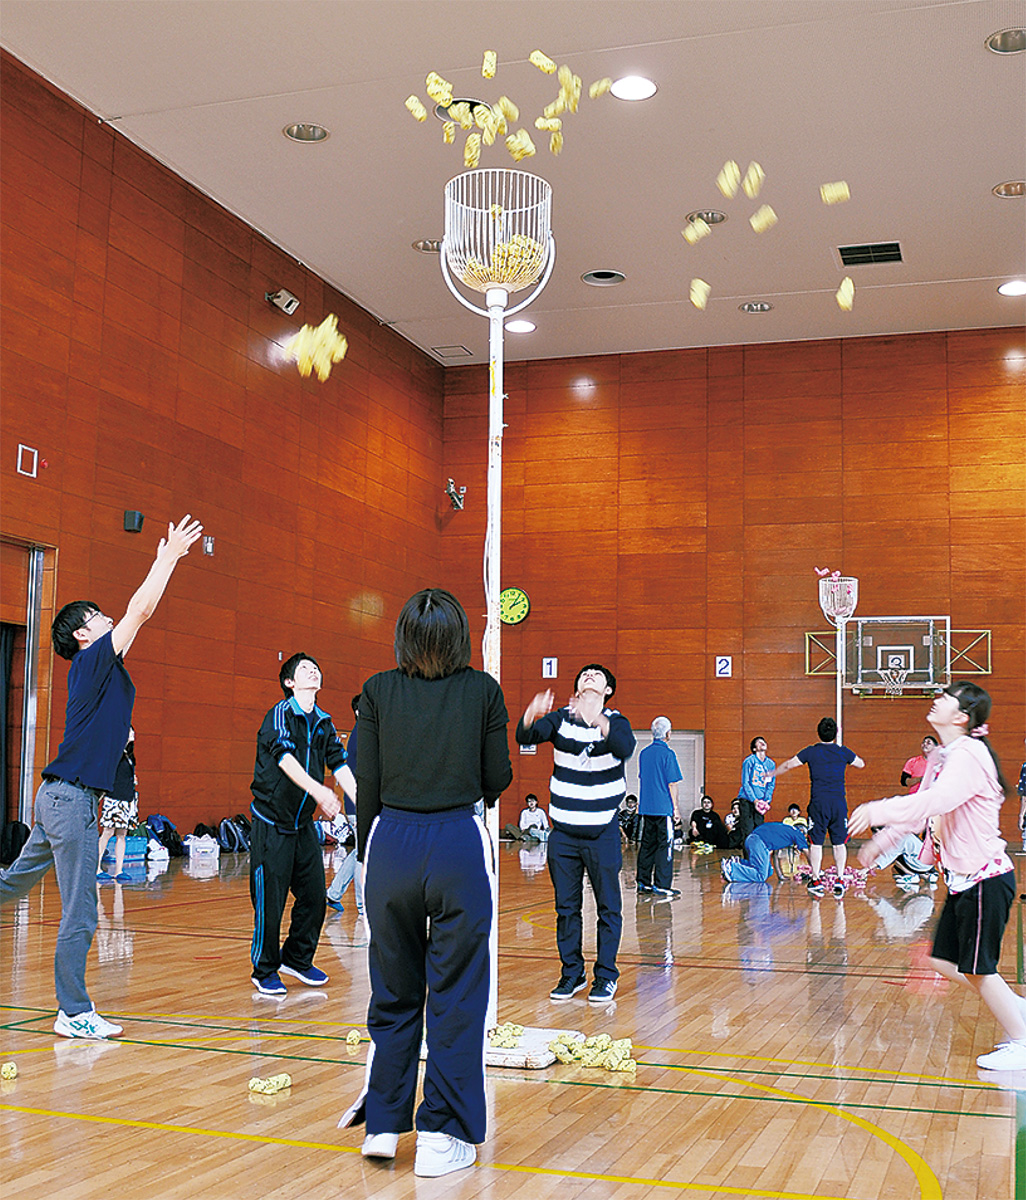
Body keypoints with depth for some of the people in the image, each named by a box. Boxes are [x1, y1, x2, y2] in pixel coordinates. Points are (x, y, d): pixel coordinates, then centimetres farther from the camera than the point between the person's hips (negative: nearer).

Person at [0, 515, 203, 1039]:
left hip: (60, 795, 10)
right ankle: (74, 1013, 5)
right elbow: (140, 609, -14)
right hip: (72, 798, -10)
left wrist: (167, 558, 22)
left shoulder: (104, 668, 15)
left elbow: (140, 612, 22)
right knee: (80, 914, -3)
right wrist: (170, 556, -7)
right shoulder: (93, 662, -9)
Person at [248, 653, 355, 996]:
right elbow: (285, 758, -26)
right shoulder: (280, 714, -12)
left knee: (314, 896, 7)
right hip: (271, 822, -6)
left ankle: (298, 959, 27)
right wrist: (319, 791, -39)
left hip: (303, 823, 6)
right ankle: (265, 971, 14)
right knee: (270, 901, -2)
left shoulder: (323, 723, 9)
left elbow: (340, 764, 5)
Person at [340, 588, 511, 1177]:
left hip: (391, 842, 2)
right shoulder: (483, 690, 1)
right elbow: (498, 778, 3)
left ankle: (383, 1123, 22)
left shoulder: (378, 692, 3)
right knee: (456, 995, 7)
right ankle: (442, 1135, 10)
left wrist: (366, 855, 14)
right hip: (460, 843, -2)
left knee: (394, 992, 16)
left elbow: (367, 785, 3)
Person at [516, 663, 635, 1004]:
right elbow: (524, 737, -14)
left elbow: (625, 748, -27)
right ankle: (572, 972, 22)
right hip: (563, 831, 2)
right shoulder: (561, 718, 1)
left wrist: (598, 720, -44)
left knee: (608, 906, 4)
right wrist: (531, 715, -37)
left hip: (602, 832, -2)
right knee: (566, 906, 9)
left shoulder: (615, 722, -5)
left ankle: (606, 975, 16)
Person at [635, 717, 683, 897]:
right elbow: (672, 783, -11)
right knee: (665, 845, -2)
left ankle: (643, 882, 16)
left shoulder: (644, 753, 9)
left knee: (647, 843, 12)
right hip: (664, 808, -7)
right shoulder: (667, 754, -11)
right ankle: (662, 885, -4)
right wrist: (676, 807, -5)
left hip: (646, 806, 7)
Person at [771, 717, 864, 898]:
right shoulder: (844, 752, 4)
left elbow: (788, 765, 7)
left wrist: (771, 775, 22)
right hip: (839, 803, 1)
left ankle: (816, 881, 7)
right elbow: (861, 764, 22)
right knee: (839, 843, 9)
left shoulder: (811, 752, 0)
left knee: (816, 843, 5)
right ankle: (840, 880, 4)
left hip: (818, 803, -1)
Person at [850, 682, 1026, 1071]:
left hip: (985, 877, -9)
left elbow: (938, 800, -36)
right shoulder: (941, 758, 11)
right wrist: (879, 842, 20)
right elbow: (922, 806, 21)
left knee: (977, 968, -1)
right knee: (944, 961, 11)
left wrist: (877, 810, -39)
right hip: (964, 879, 9)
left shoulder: (968, 754, -19)